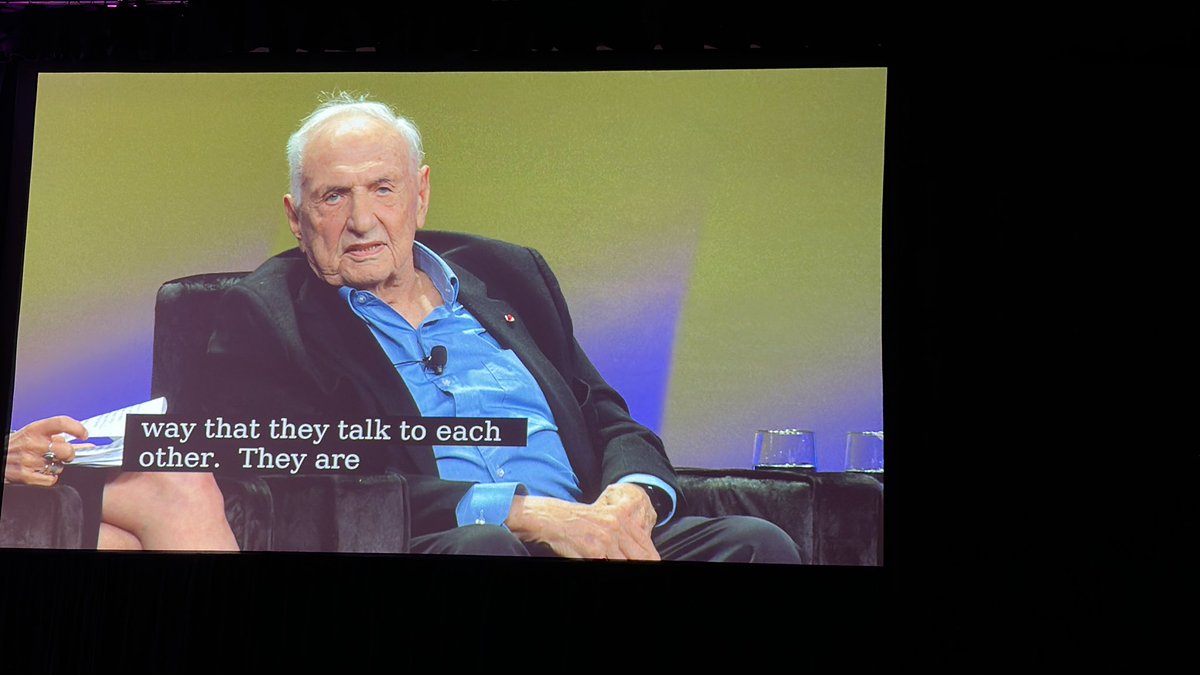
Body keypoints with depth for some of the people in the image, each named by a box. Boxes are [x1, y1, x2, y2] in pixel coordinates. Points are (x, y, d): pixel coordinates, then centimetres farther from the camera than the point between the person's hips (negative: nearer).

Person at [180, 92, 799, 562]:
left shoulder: (508, 275, 22)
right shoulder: (261, 316, 7)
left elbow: (610, 423, 21)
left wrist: (631, 499, -6)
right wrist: (521, 511, -16)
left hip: (585, 534, 5)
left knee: (758, 543, -22)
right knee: (482, 547, -40)